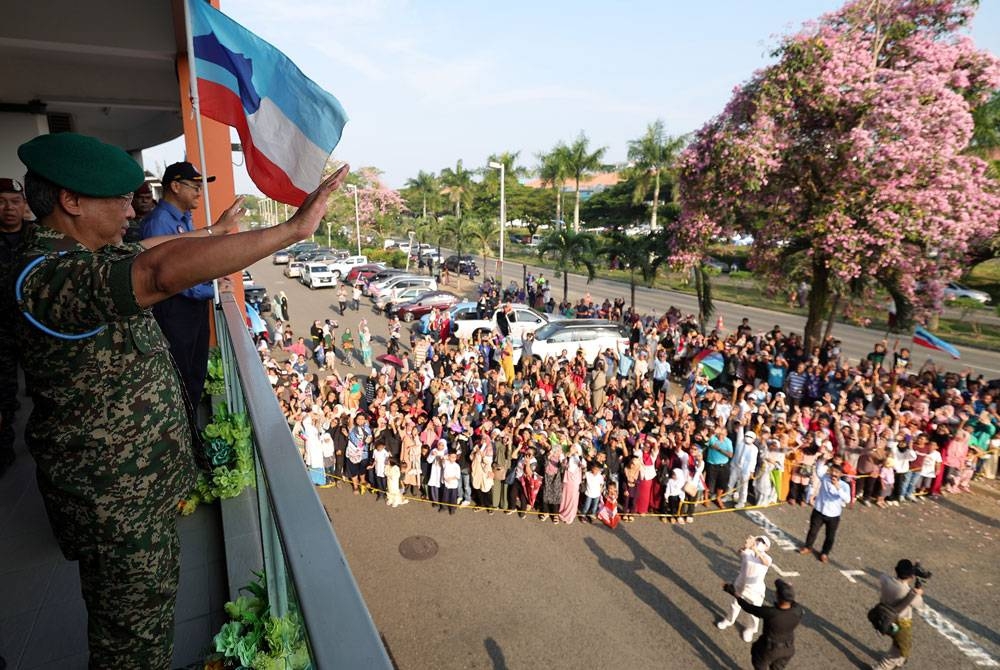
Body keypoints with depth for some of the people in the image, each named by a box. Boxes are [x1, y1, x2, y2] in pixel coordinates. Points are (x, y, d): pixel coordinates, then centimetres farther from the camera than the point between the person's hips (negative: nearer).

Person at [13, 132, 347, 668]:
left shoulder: (89, 255, 3)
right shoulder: (48, 277, -30)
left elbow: (148, 250, 23)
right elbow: (165, 273, -48)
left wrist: (218, 228, 37)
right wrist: (293, 228, -46)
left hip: (139, 482, 10)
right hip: (114, 504, -10)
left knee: (152, 599, 29)